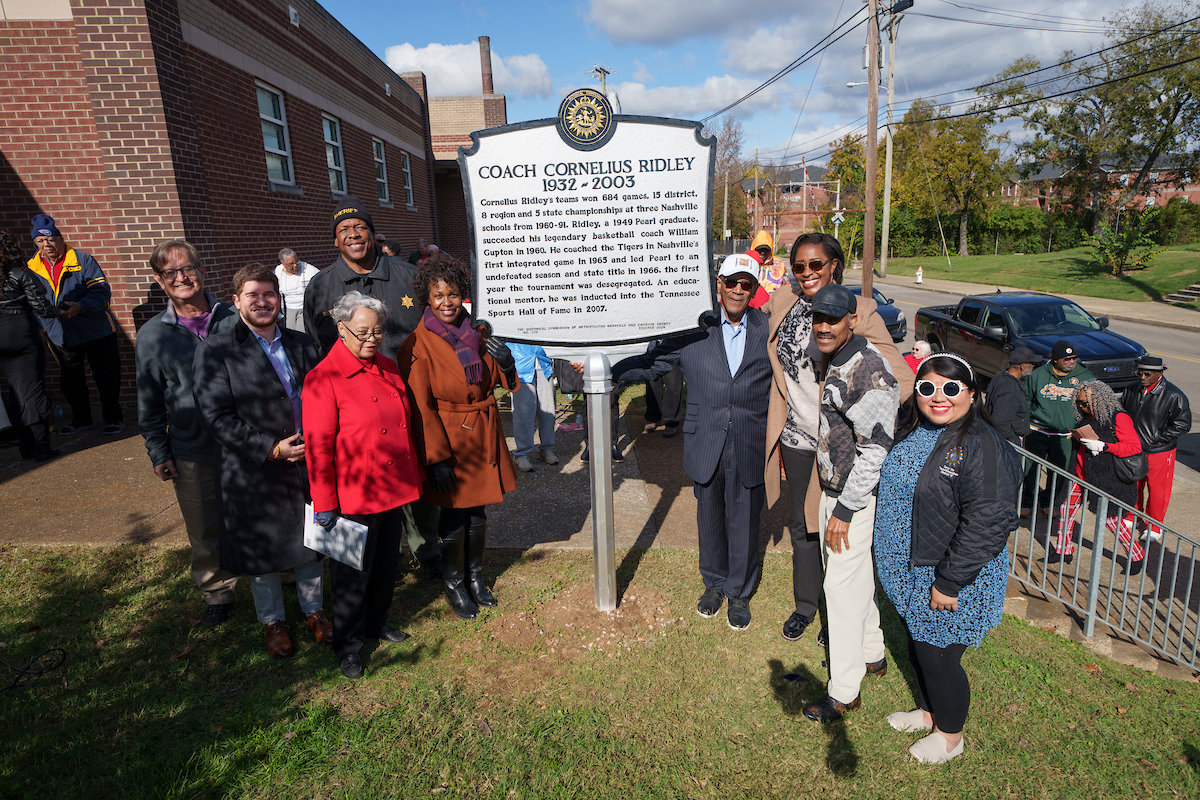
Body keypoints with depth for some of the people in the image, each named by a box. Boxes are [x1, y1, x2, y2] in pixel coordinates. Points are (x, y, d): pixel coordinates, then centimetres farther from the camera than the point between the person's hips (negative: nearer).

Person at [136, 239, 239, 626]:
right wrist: (158, 452, 4)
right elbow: (149, 402, 6)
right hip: (192, 453, 1)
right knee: (205, 532, 13)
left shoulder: (234, 320, -2)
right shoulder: (153, 336, 0)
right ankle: (217, 593, 34)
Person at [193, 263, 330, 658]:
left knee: (309, 542, 18)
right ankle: (272, 620, 37)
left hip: (308, 464, 3)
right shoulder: (215, 350, -8)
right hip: (255, 474, -3)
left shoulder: (303, 344, 5)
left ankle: (313, 609, 40)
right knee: (263, 550, 15)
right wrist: (271, 448, -21)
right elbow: (216, 415, -14)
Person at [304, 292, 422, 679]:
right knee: (353, 571, 9)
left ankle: (376, 622, 42)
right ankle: (348, 642, 29)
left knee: (387, 562, 20)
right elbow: (318, 446, -13)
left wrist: (413, 478, 17)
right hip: (353, 496, -6)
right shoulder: (324, 378, -13)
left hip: (393, 488, 7)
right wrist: (324, 503, -12)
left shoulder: (388, 369, 8)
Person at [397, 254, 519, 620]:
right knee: (454, 514, 8)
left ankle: (475, 575, 37)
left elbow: (498, 383, 12)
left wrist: (506, 363, -11)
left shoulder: (475, 336, 4)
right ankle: (454, 583, 30)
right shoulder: (418, 345, -13)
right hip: (449, 439, -5)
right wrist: (437, 458, -17)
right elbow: (421, 408, -14)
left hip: (483, 435, 5)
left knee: (477, 511, 16)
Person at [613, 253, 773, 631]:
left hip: (750, 447, 0)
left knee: (744, 521, 12)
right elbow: (650, 364, 2)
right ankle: (714, 582, 41)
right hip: (705, 447, 1)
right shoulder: (695, 329, -3)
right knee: (709, 517, 17)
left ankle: (739, 592, 35)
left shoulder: (770, 330, -1)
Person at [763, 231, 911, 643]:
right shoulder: (781, 303, 0)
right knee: (802, 526, 20)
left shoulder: (859, 312, -13)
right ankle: (805, 603, 41)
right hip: (795, 438, 4)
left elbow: (901, 381, -13)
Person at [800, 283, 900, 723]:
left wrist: (844, 510, -21)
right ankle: (872, 654, 41)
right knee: (853, 575, 21)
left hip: (856, 497, -9)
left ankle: (844, 692, 13)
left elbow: (875, 449, -24)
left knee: (842, 584, -2)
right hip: (833, 489, 9)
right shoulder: (833, 360, 7)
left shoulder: (868, 369, -23)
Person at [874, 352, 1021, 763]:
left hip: (950, 579, -7)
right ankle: (928, 711, 48)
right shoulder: (913, 432, 3)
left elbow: (988, 523, -26)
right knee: (918, 647, 23)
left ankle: (950, 735, 35)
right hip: (910, 574, 7)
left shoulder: (982, 448, -23)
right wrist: (890, 560, 15)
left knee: (938, 658, 8)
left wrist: (949, 582, -23)